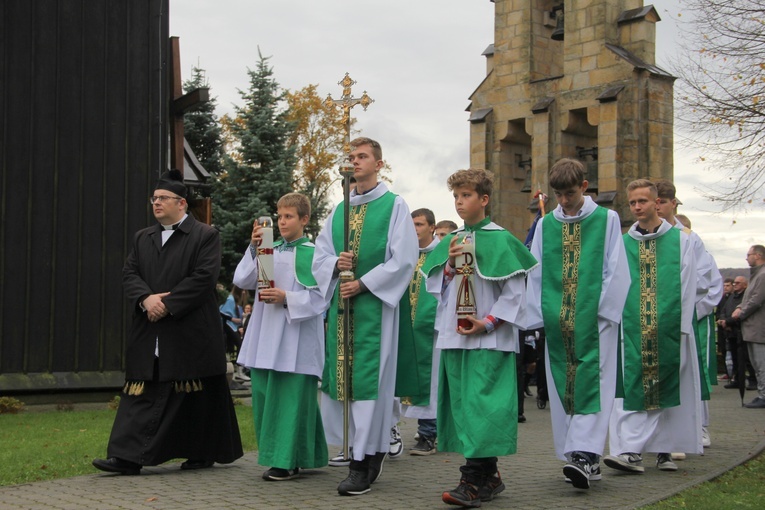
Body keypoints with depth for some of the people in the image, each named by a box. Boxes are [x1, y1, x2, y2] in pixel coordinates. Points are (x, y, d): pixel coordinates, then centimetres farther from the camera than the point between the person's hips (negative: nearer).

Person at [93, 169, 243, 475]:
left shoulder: (205, 236, -2)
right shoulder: (143, 238, 17)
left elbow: (203, 277, -12)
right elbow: (129, 274, 8)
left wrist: (168, 305, -17)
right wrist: (145, 298, -13)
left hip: (190, 333, -5)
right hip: (148, 335, 5)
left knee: (197, 395, 4)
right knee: (143, 393, -1)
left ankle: (202, 453, 17)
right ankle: (129, 456, -4)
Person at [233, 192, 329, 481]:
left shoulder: (312, 254, -2)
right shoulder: (270, 250, 11)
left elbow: (320, 297, -7)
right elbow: (242, 280, 3)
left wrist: (287, 298, -18)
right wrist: (253, 248, -8)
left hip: (296, 339, -5)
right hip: (266, 337, 5)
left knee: (290, 397, -5)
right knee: (265, 395, 7)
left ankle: (288, 461, 3)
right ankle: (276, 455, 18)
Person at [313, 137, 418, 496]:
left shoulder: (394, 206, -1)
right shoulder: (339, 210, 16)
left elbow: (403, 259, -9)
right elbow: (320, 254, 15)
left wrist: (363, 284, -13)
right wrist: (335, 263, -8)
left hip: (374, 303, -6)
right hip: (341, 301, 6)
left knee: (368, 378, -7)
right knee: (341, 375, 6)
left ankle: (363, 464, -3)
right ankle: (372, 448, 19)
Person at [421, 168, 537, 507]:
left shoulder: (500, 240, -4)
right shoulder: (450, 243, 13)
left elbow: (515, 291, -6)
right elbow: (437, 288, 15)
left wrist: (488, 322, -14)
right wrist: (449, 264, -3)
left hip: (489, 338, -6)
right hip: (454, 335, 6)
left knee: (481, 403, -11)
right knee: (464, 403, 7)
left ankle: (473, 481, -12)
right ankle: (488, 476, 17)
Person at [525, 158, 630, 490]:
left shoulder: (607, 220, 2)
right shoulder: (545, 225, 10)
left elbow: (616, 271, 0)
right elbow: (536, 274, 10)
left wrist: (604, 312, -7)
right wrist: (540, 317, 3)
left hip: (594, 320, -3)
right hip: (558, 322, 4)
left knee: (591, 384, -10)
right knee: (563, 386, 4)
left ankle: (585, 454, -15)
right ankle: (582, 458, 11)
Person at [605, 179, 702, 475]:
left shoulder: (680, 240, 6)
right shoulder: (622, 243, 9)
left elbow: (687, 287, 2)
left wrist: (681, 326, -5)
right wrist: (620, 323, -2)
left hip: (669, 328, 0)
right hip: (633, 329, 1)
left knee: (668, 390, 4)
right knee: (633, 389, -6)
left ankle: (665, 450, 14)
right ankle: (632, 452, -10)